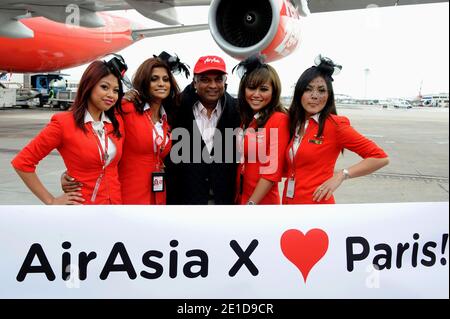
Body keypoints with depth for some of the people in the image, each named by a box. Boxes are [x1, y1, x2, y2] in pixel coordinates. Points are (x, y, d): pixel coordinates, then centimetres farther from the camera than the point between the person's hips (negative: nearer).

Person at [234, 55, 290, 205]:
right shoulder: (243, 118, 7)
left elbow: (272, 170, -17)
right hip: (238, 197, 6)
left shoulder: (279, 120, -13)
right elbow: (238, 161, 7)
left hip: (261, 201, -6)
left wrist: (251, 204, -16)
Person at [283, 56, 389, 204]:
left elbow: (380, 158, -13)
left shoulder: (334, 124, -11)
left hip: (316, 203, -6)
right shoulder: (294, 124, 6)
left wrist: (341, 175, -18)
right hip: (288, 202, 6)